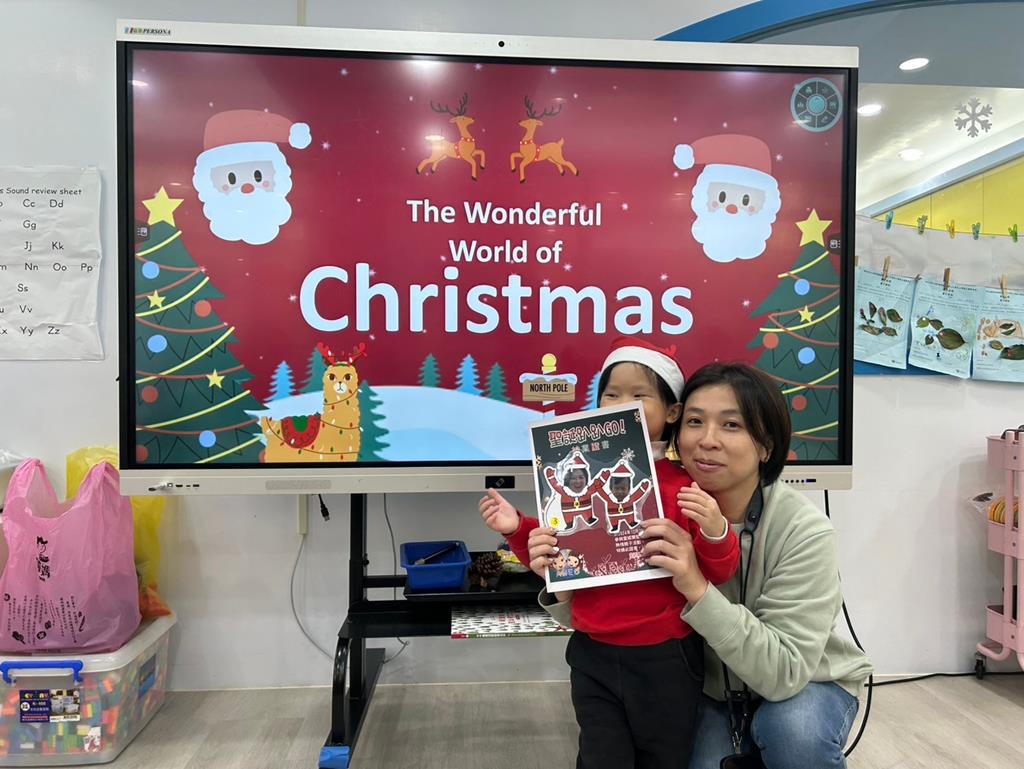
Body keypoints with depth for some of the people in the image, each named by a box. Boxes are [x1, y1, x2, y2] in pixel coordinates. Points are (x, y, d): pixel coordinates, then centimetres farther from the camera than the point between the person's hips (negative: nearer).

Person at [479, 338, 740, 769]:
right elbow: (556, 556, 11)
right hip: (594, 657, 3)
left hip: (664, 660, -2)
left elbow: (719, 573, -11)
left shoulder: (686, 486, -12)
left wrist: (714, 533, -30)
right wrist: (518, 529, -4)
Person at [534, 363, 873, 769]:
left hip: (809, 684, -2)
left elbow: (785, 672, -31)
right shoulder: (668, 515, -17)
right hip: (715, 692, 3)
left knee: (790, 730, -31)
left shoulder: (803, 531, -27)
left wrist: (698, 589, -43)